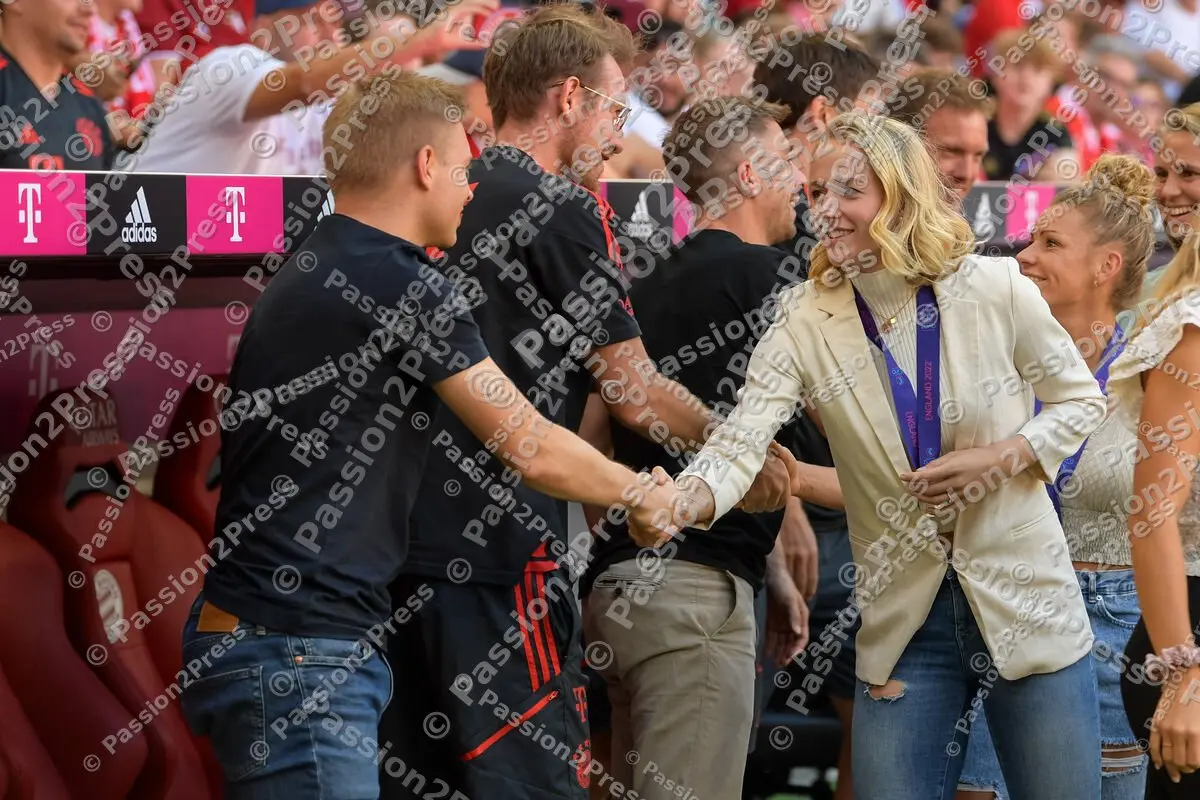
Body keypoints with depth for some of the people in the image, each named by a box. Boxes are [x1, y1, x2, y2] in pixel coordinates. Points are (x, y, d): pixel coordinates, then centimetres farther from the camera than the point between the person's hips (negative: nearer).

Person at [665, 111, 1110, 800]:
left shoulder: (996, 289, -9)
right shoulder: (806, 325, -7)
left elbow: (1081, 401, 4)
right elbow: (739, 445, -18)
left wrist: (1000, 459, -14)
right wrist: (684, 502, -40)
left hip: (1024, 603, -1)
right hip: (906, 625, 1)